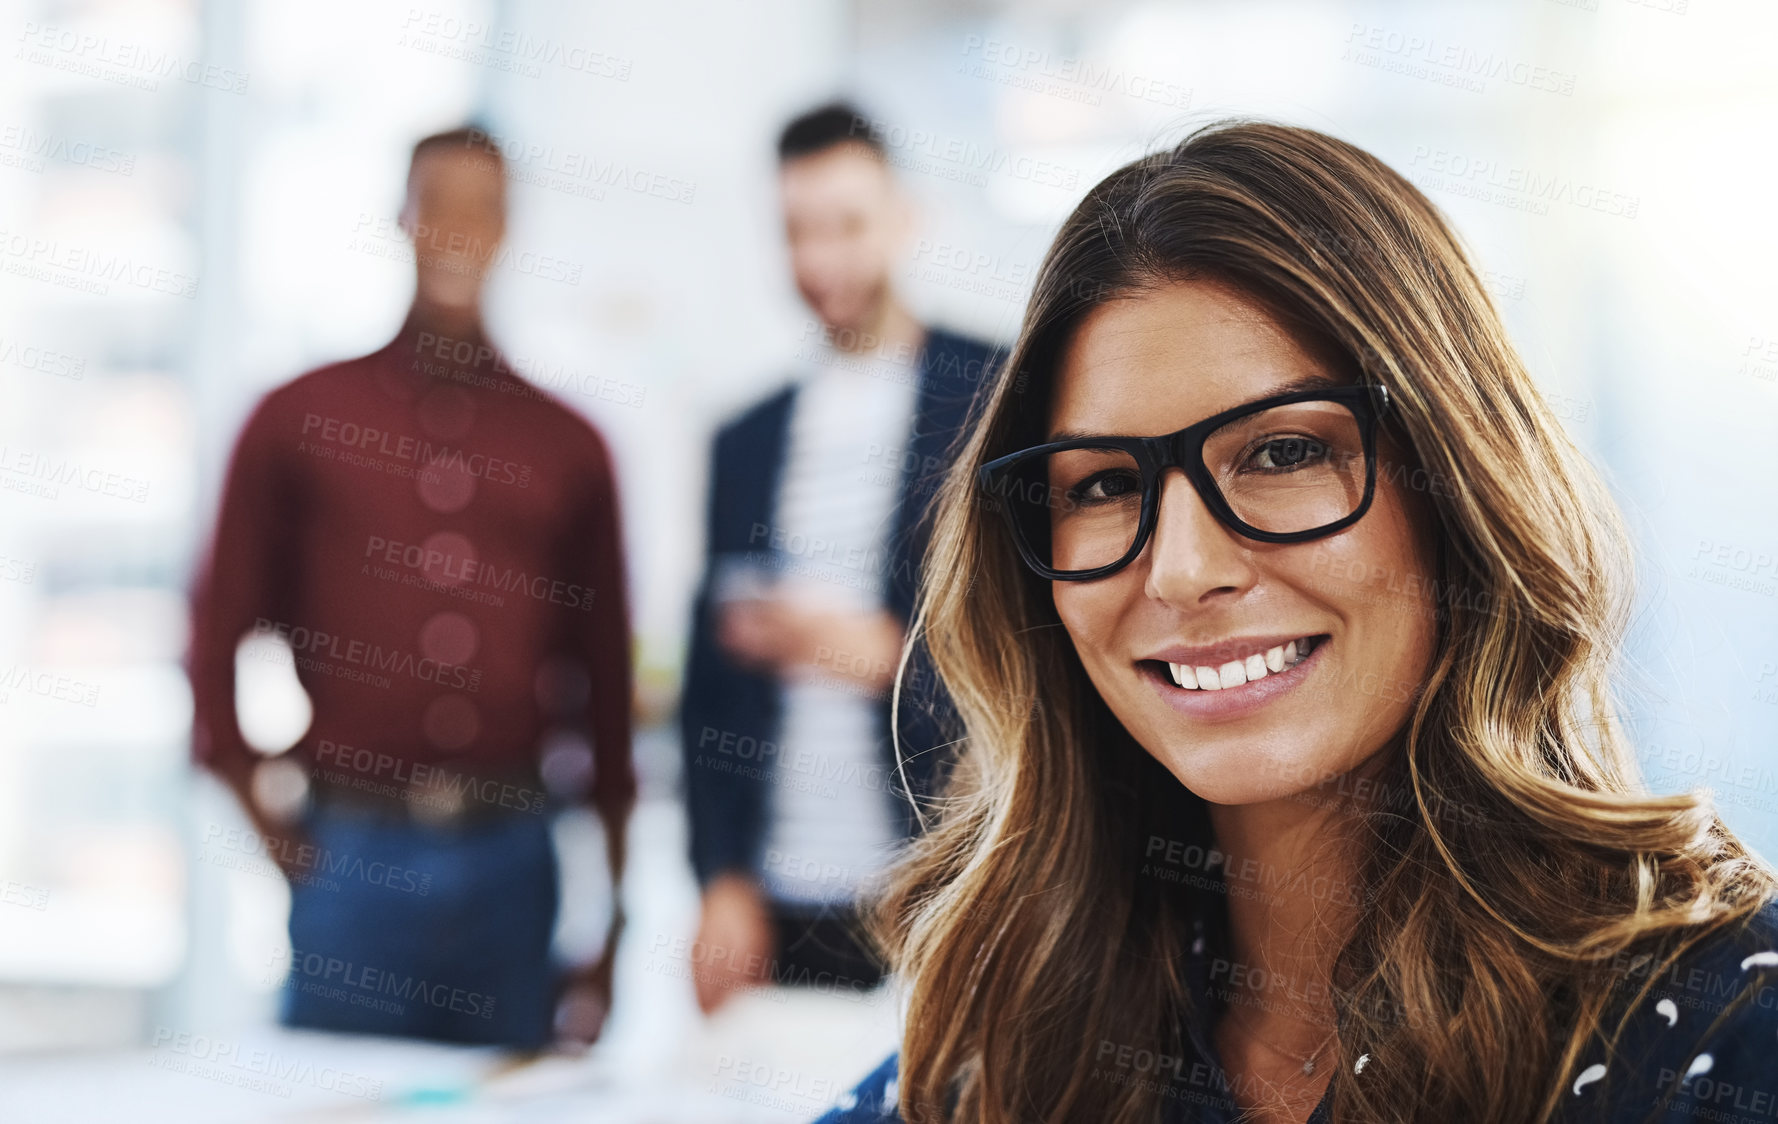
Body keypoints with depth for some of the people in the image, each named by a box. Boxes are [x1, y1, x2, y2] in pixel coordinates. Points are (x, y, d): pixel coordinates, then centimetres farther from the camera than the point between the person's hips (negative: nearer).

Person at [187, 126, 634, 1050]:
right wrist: (258, 805, -2)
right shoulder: (300, 419, 4)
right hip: (351, 857, -2)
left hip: (512, 861, 2)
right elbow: (220, 626, 7)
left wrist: (607, 925, 9)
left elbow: (605, 685, 10)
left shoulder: (568, 446, 9)